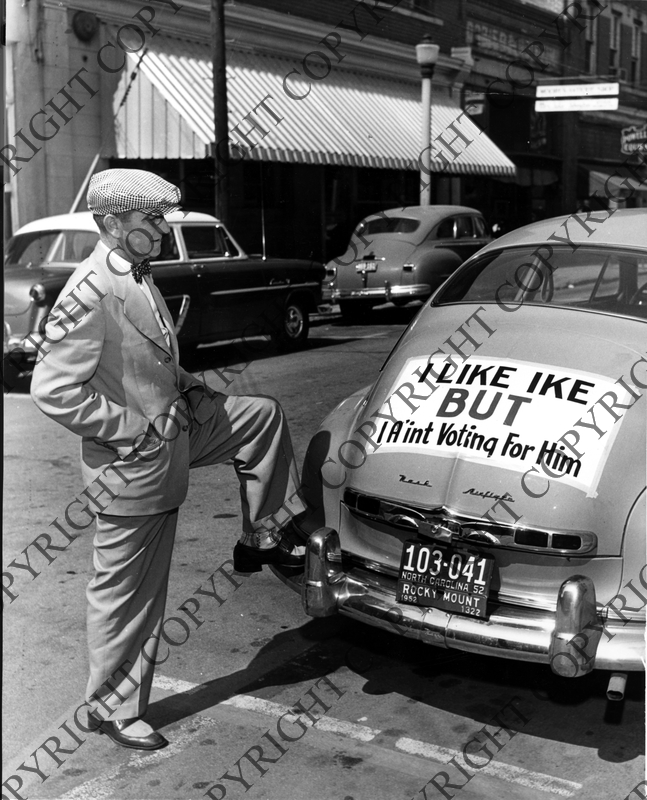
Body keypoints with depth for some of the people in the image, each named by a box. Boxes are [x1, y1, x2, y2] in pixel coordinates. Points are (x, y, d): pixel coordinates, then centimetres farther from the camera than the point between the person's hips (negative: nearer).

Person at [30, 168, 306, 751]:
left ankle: (263, 539, 25)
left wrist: (186, 386, 7)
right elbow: (54, 391, -27)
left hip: (174, 427, 9)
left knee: (264, 416, 17)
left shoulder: (138, 277, 4)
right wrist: (134, 429, -21)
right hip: (133, 463, -9)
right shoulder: (91, 294, -24)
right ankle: (112, 707, 23)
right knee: (128, 595, 4)